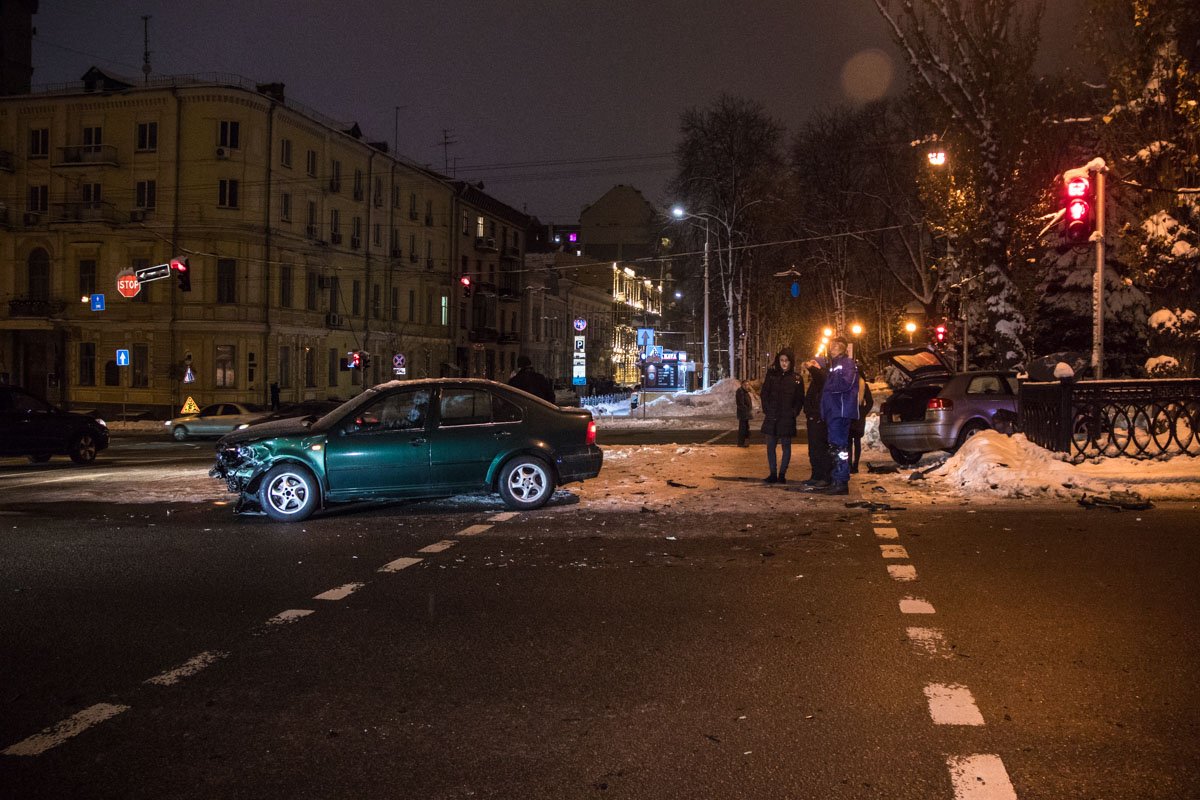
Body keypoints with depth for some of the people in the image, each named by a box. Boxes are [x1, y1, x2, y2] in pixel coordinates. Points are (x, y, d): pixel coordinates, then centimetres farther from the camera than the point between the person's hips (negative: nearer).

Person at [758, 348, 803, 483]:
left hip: (787, 418, -2)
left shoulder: (796, 378, 1)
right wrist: (766, 410, -3)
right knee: (770, 445, 4)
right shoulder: (771, 375, 5)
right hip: (771, 416, 2)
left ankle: (782, 474, 10)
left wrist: (794, 412, -6)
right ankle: (773, 474, 11)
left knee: (786, 446, 4)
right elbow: (764, 394, 6)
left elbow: (800, 399, 5)